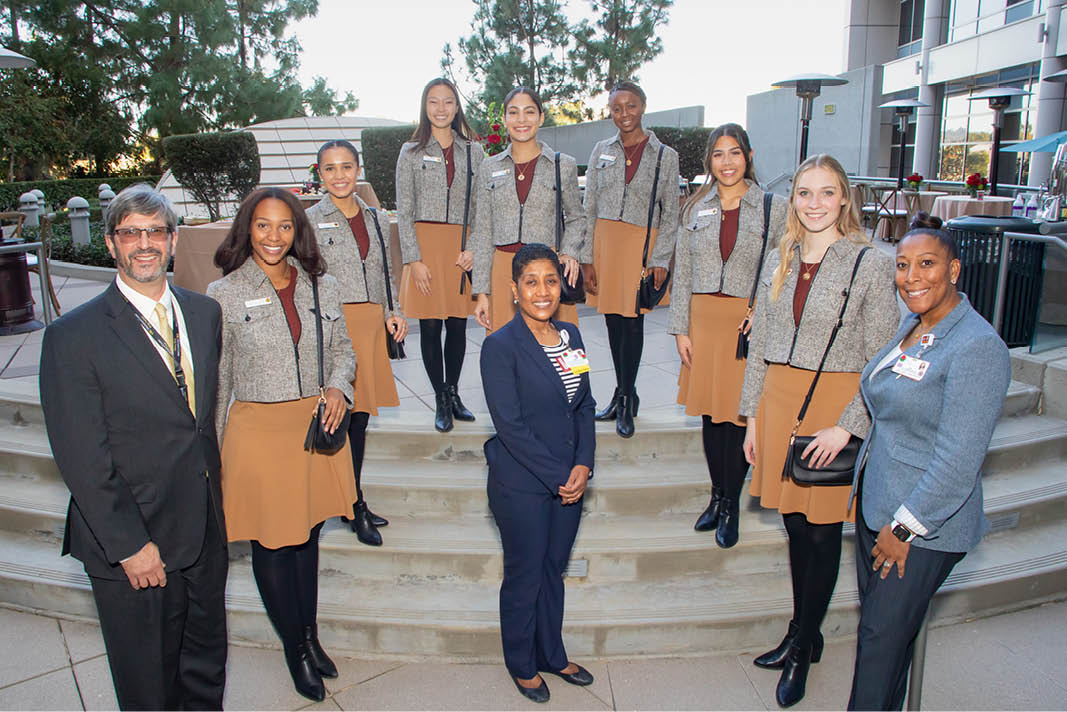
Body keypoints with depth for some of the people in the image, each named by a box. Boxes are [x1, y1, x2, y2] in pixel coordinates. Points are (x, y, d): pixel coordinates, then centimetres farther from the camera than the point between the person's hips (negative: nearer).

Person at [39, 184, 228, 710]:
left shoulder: (204, 312, 4)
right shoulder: (73, 336, -14)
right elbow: (82, 458, -14)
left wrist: (214, 497, 7)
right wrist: (130, 545, -14)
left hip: (205, 529, 5)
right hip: (130, 541, -5)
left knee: (208, 658, 23)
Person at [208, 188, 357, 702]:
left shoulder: (323, 287, 2)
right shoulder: (224, 294, -6)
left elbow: (342, 347, 14)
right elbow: (215, 378, 0)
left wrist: (337, 388, -7)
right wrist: (214, 449, 2)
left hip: (318, 424, 3)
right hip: (259, 429, -3)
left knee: (308, 535, 17)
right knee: (272, 543, 8)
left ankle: (310, 634, 38)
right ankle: (296, 649, 29)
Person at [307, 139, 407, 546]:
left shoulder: (375, 219, 14)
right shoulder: (311, 220, -1)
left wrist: (392, 313, 8)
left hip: (370, 323, 5)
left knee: (360, 415, 9)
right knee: (342, 414, -7)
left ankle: (354, 502, 22)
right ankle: (354, 508, 6)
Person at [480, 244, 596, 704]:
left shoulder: (570, 335, 4)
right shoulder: (500, 346, -15)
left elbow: (585, 406, 8)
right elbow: (510, 426, -18)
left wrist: (583, 465, -5)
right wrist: (559, 477, -16)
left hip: (570, 480, 6)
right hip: (522, 486, -5)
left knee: (553, 570, 20)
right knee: (524, 577, 12)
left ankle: (552, 655, 41)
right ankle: (522, 665, 35)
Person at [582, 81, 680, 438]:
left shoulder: (665, 155, 3)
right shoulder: (602, 151, 9)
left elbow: (670, 212, 3)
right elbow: (589, 207, 8)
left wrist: (660, 259, -6)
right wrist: (587, 257, 2)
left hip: (641, 243, -3)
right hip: (604, 240, 3)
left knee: (632, 321, -5)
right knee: (612, 321, 6)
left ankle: (626, 399, 8)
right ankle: (624, 393, 21)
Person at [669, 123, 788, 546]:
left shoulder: (774, 208, -1)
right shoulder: (695, 208, 8)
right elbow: (682, 272, 8)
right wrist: (680, 329, 4)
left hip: (747, 321, -3)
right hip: (703, 318, 3)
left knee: (738, 413, 0)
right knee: (709, 411, 10)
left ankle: (731, 505, 16)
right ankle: (717, 495, 27)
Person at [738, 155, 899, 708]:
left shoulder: (870, 264, -7)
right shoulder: (779, 259, 8)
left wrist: (847, 427, -15)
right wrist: (752, 415, 9)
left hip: (834, 404, -4)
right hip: (778, 398, 4)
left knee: (822, 531, 6)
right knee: (794, 523, 14)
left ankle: (805, 645, 24)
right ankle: (800, 633, 32)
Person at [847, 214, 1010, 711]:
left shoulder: (977, 348, -20)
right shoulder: (912, 326, 6)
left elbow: (959, 460, -22)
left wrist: (904, 527, -17)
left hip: (926, 526, -8)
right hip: (876, 503, 8)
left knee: (882, 636, 4)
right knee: (876, 623, 18)